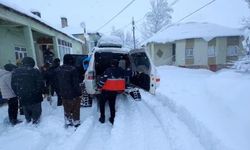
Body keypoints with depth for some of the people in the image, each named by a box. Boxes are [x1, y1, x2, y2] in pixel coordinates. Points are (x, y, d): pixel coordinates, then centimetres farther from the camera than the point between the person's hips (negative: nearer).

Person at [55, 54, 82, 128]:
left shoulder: (58, 69, 2)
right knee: (75, 110, 12)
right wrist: (79, 93, -11)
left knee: (67, 109, 22)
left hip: (63, 94, 7)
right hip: (73, 94, -6)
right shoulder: (73, 69, -22)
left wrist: (60, 92, 19)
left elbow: (57, 83, 10)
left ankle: (67, 122, 37)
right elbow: (76, 83, -21)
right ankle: (76, 123, 25)